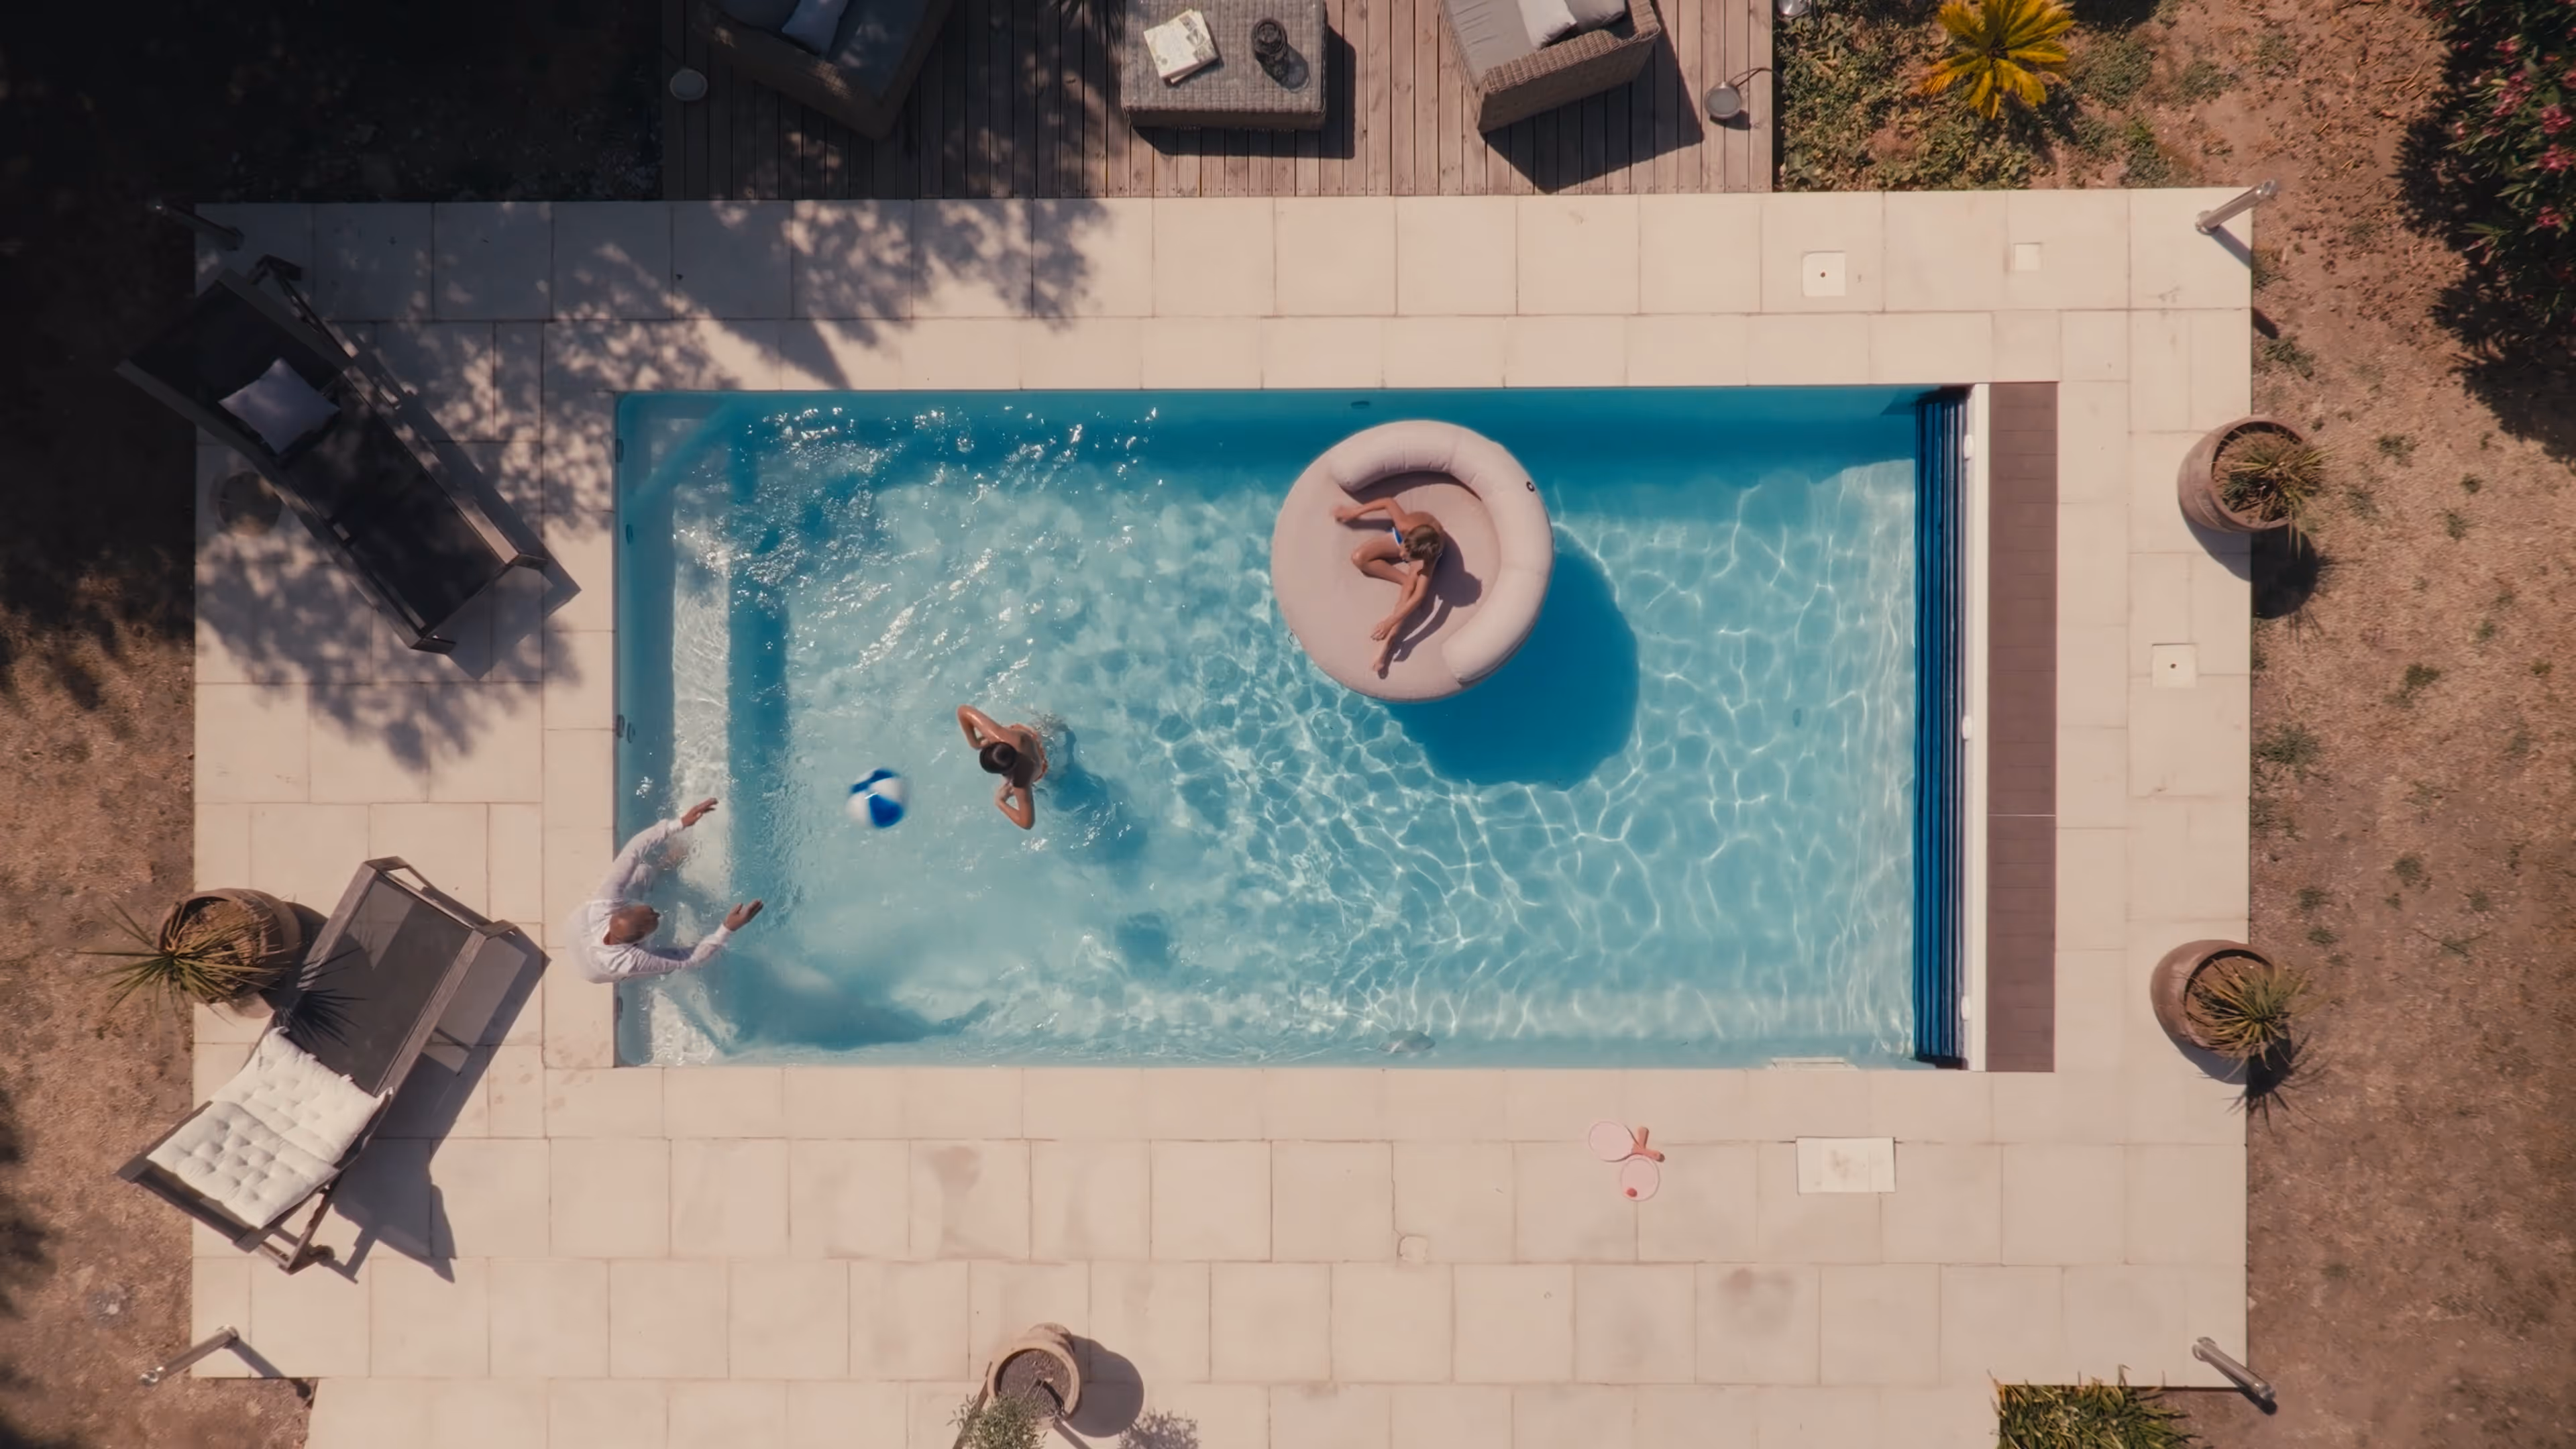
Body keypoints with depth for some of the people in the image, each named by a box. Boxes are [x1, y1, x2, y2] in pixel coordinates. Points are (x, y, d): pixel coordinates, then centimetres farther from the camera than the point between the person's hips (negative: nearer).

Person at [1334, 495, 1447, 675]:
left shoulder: (1429, 558, -46)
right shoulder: (1404, 527, -43)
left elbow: (1419, 596, -48)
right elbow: (1389, 502, -24)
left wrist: (1390, 622, -51)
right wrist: (1355, 512, -16)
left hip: (1425, 552, -3)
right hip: (1401, 536, 3)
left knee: (1411, 588, -31)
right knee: (1358, 558, -16)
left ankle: (1388, 642, -32)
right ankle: (1406, 579, -11)